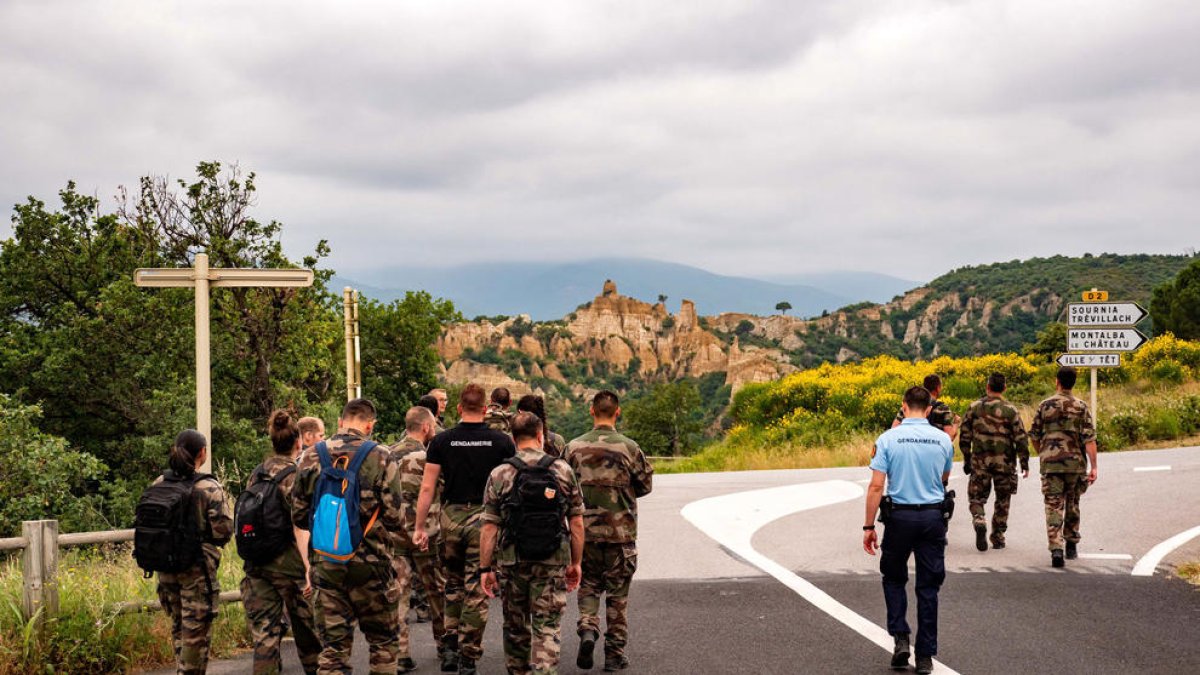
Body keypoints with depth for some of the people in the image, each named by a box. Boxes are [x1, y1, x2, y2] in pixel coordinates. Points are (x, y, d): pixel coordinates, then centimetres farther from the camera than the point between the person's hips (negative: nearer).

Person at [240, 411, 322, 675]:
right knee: (306, 628, 12)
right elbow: (300, 527, -17)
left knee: (265, 634, 4)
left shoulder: (256, 475, 8)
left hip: (256, 565, 5)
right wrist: (308, 569, -19)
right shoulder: (296, 476, -11)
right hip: (289, 565, -5)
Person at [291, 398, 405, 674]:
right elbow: (395, 519, -10)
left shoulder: (311, 457, 1)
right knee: (384, 641, 14)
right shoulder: (380, 458, -9)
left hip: (326, 565, 3)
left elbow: (298, 516, 6)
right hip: (370, 565, -3)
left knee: (333, 645, 9)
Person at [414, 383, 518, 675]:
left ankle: (451, 647, 16)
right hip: (485, 519, -2)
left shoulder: (442, 441, 0)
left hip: (451, 517, 2)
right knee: (477, 592, 4)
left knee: (453, 583, 21)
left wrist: (419, 527, 5)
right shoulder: (502, 442, -2)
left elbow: (427, 487, -1)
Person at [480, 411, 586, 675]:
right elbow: (576, 522, 0)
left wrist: (485, 568, 0)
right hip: (553, 564, 0)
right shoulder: (563, 471, -2)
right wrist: (576, 562, 9)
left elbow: (489, 527, -6)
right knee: (547, 628, 1)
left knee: (515, 626, 17)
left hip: (512, 562, 1)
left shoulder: (499, 475, -4)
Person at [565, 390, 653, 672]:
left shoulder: (575, 447, -3)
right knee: (618, 593, 9)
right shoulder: (628, 447, -9)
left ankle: (588, 629, -6)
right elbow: (645, 485, 2)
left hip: (585, 530, 2)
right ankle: (615, 653, 12)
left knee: (589, 585, 18)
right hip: (621, 531, -1)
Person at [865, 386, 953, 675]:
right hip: (933, 517, 2)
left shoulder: (888, 439, -7)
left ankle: (900, 638, 2)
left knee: (894, 579, 18)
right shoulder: (943, 440, 0)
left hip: (900, 517, -2)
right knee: (928, 587, 8)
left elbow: (876, 486, -11)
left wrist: (869, 526, -5)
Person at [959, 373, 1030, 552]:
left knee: (976, 497, 9)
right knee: (1002, 500, 13)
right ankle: (998, 537, 17)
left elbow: (964, 435, 3)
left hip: (979, 460, 0)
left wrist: (967, 460, 13)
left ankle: (979, 521, -20)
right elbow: (1021, 438, -5)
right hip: (1004, 462, 0)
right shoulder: (1011, 410, -5)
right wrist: (1024, 464, 3)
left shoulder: (975, 407, 0)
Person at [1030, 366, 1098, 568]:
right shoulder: (1081, 407, -1)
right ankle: (1072, 546, 27)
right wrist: (1093, 467, -7)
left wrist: (1042, 455, 24)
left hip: (1050, 464, -1)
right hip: (1075, 463, 1)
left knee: (1054, 507, -3)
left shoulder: (1045, 405, 0)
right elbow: (1089, 439, -8)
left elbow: (1034, 436, 6)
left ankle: (1056, 549, -18)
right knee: (1072, 505, 18)